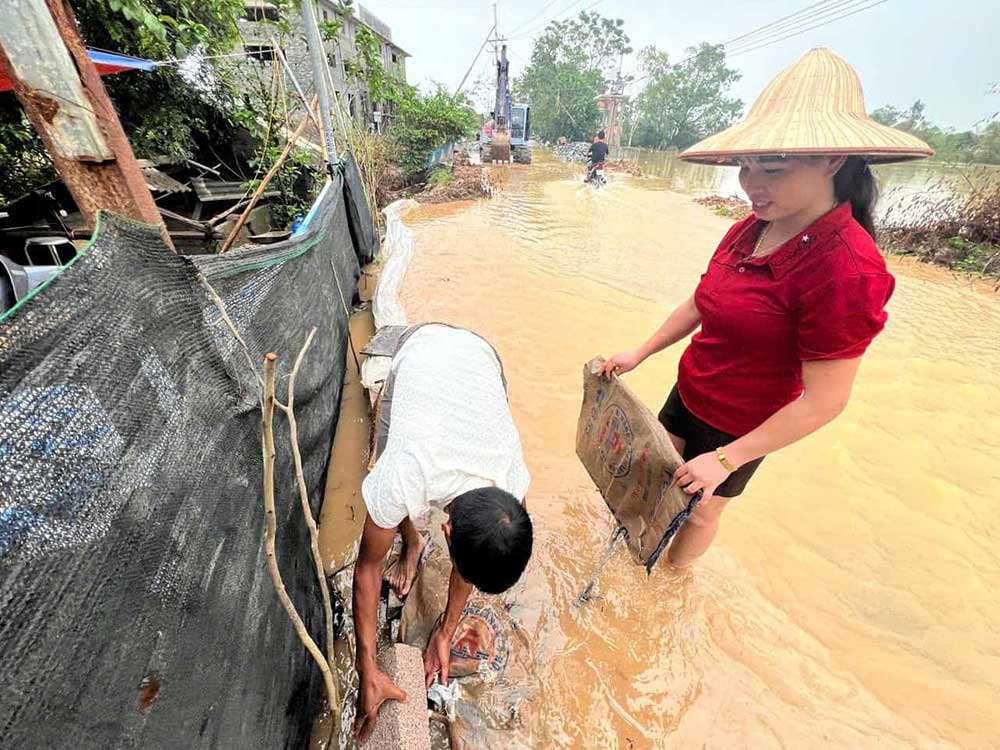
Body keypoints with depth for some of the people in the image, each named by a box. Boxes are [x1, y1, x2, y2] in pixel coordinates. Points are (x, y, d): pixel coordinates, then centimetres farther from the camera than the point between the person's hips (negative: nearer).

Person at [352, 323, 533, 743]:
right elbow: (367, 568, -20)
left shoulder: (514, 484, -31)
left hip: (478, 352, 1)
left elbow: (470, 552, -11)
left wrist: (445, 633, -1)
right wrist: (368, 673, -12)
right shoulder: (400, 484, -40)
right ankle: (412, 544, 22)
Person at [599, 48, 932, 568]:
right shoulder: (747, 232, -5)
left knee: (700, 509, 18)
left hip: (738, 428, -6)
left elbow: (823, 401, -24)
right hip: (688, 394, 7)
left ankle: (674, 573, 49)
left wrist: (726, 459, -20)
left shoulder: (846, 267, -27)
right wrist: (638, 354, 3)